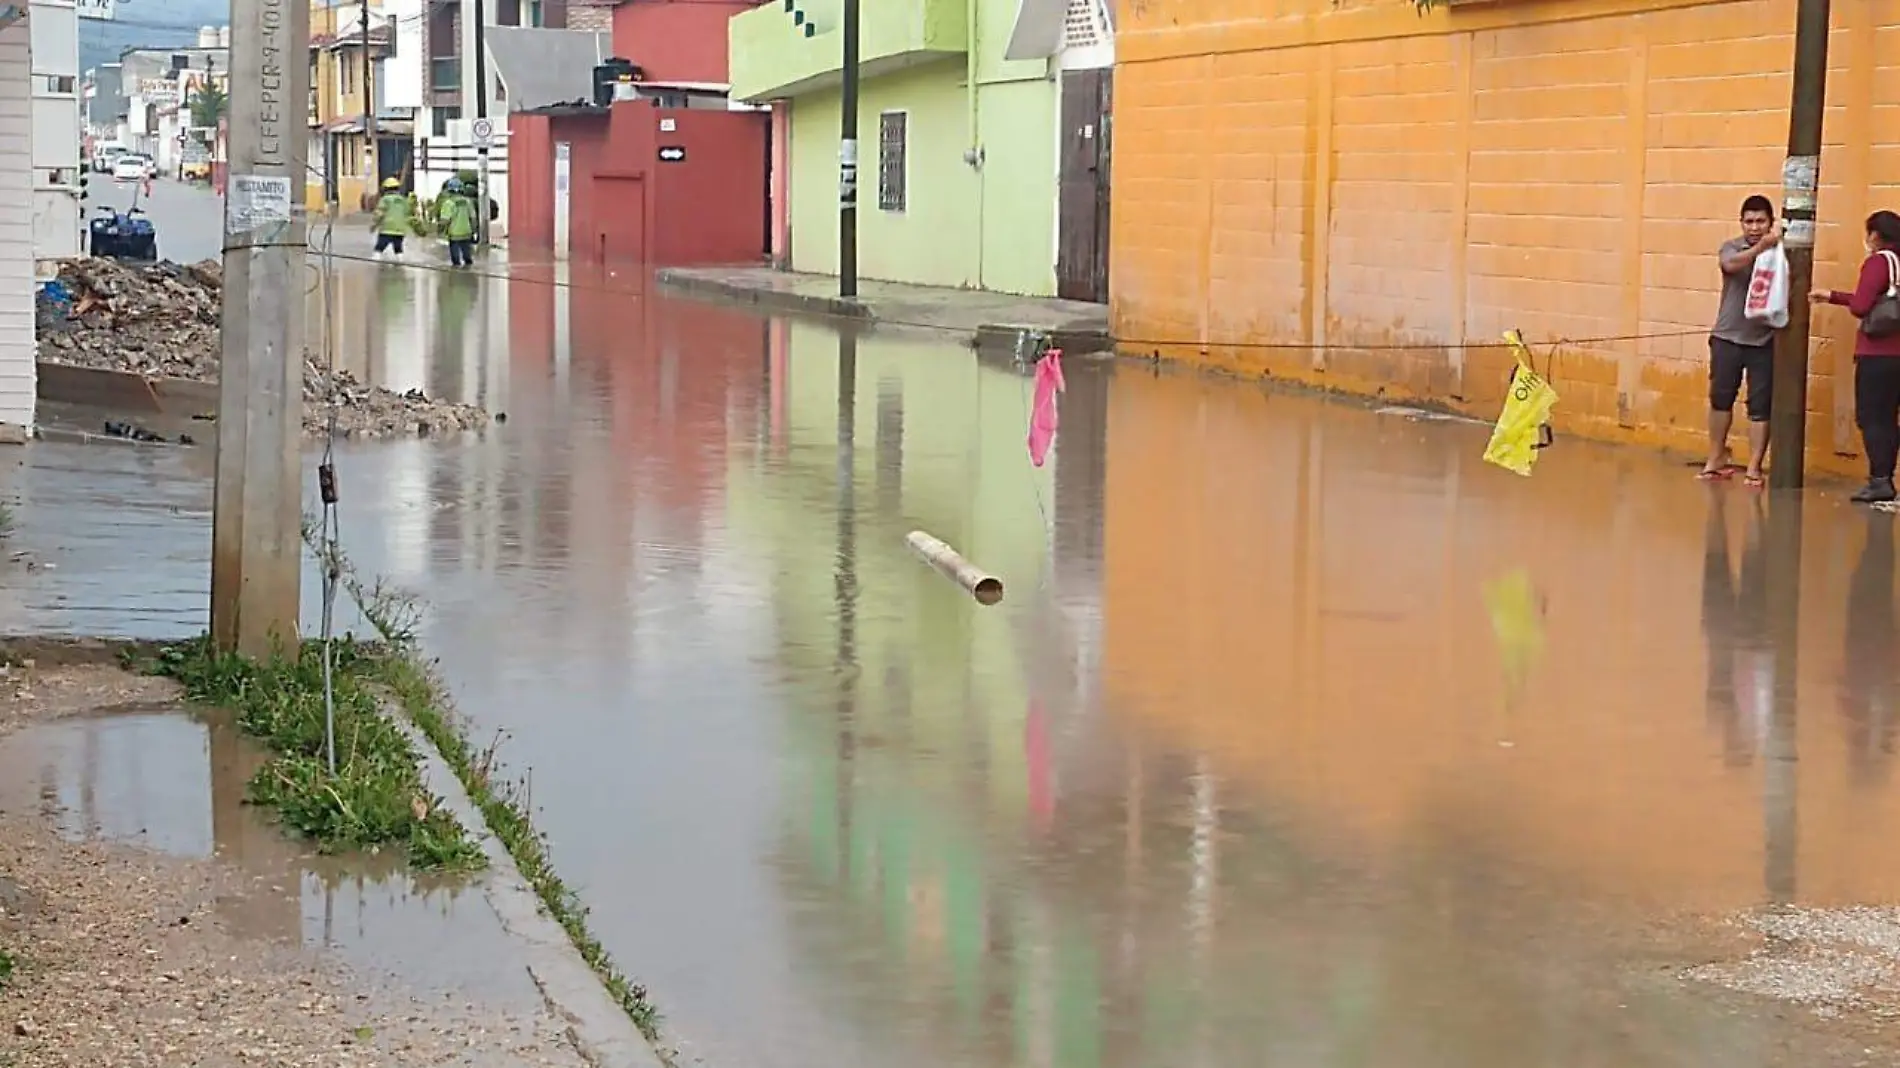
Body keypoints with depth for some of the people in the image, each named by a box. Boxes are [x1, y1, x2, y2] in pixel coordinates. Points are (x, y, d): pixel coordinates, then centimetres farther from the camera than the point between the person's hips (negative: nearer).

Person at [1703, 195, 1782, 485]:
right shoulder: (1731, 248, 0)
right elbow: (1732, 264, -24)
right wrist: (1760, 247, -41)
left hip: (1764, 341, -1)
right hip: (1728, 337, 1)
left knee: (1760, 406, 0)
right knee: (1720, 398, 12)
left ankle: (1754, 467, 6)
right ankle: (1716, 458, 29)